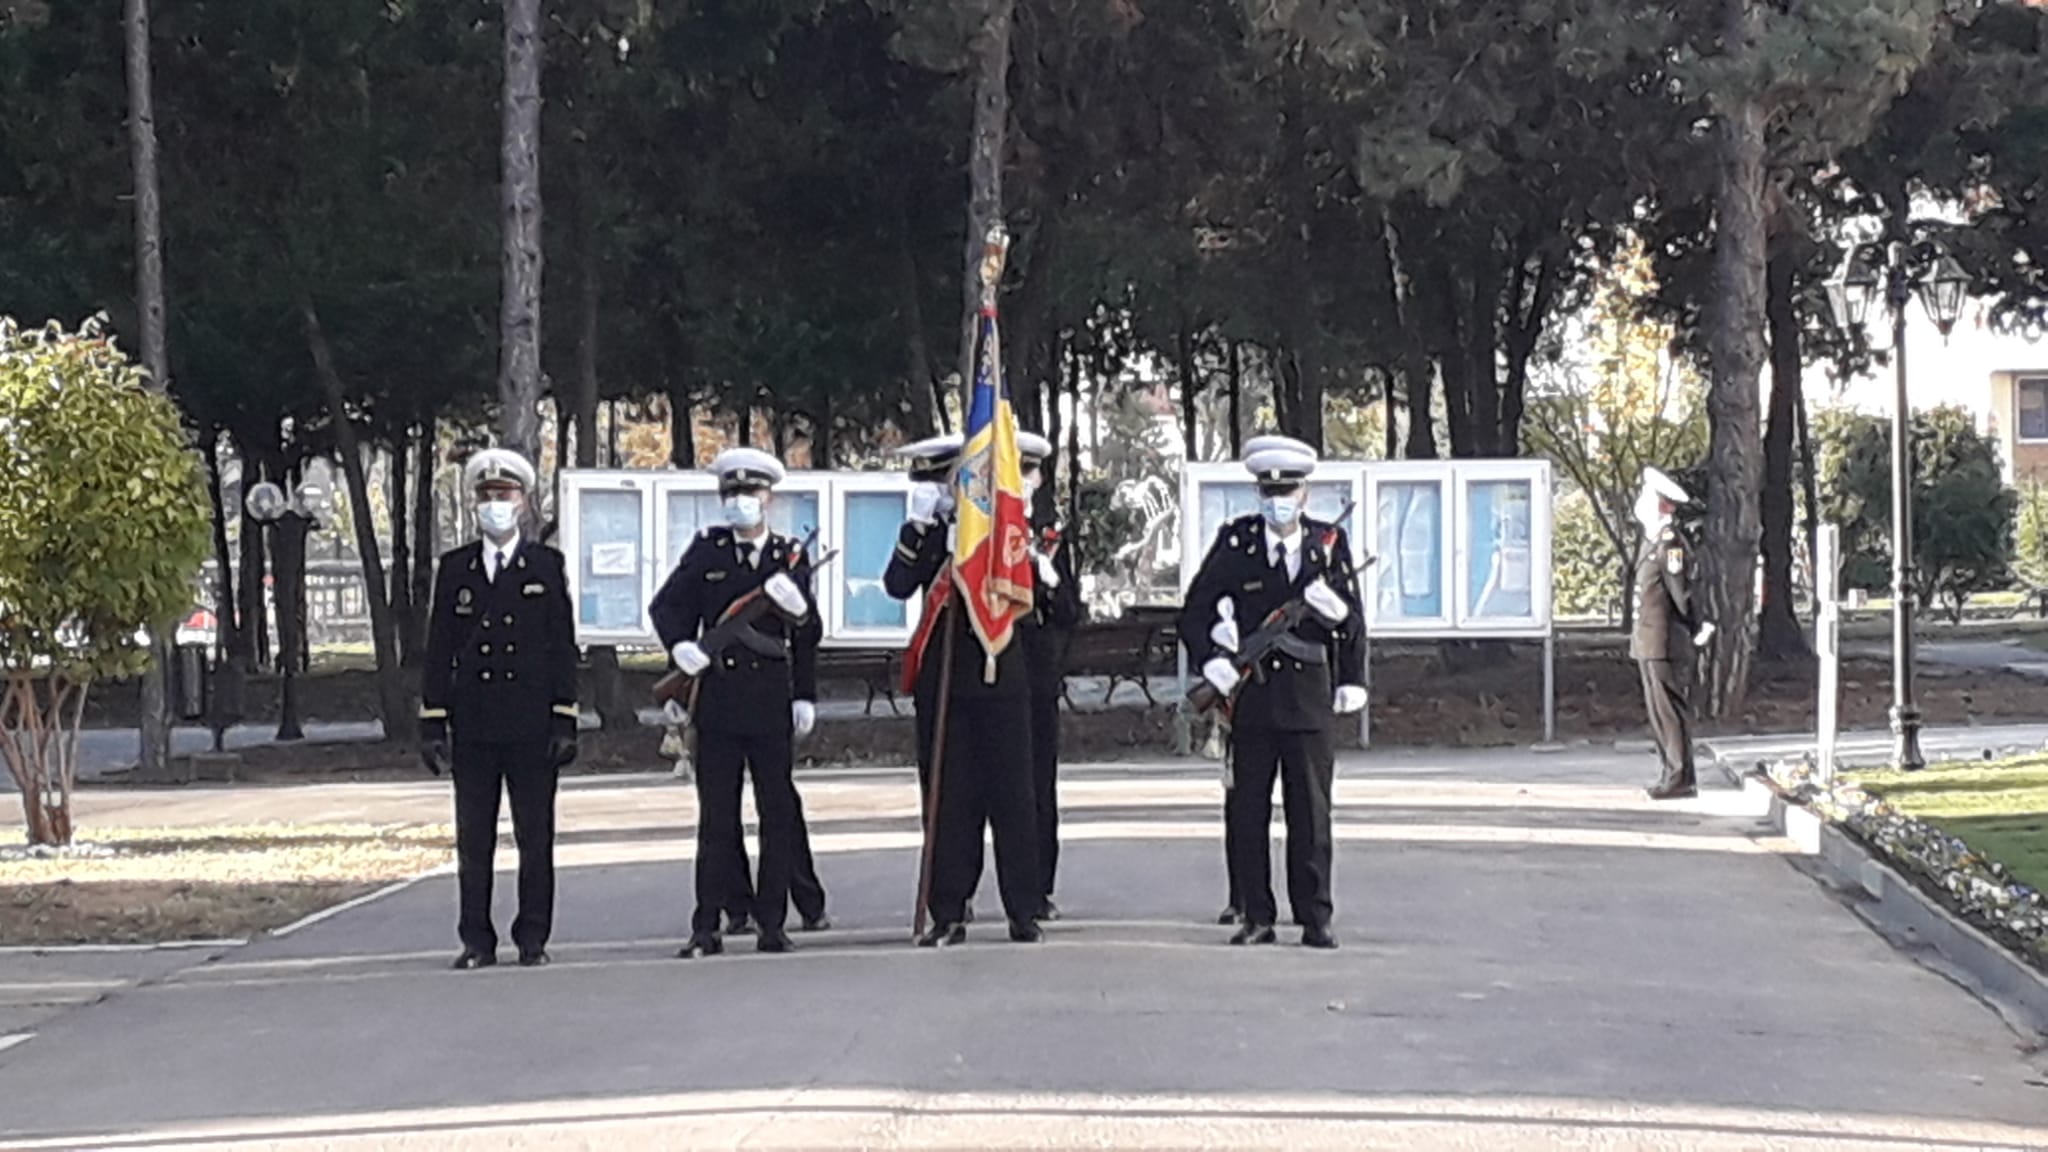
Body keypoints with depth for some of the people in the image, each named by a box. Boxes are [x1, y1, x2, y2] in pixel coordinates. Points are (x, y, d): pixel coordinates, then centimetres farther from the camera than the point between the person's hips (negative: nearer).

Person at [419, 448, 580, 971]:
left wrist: (564, 720, -4)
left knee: (536, 837, 2)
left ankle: (533, 940, 8)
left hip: (531, 725, -1)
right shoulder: (454, 569, 9)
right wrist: (433, 721, 1)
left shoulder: (547, 565, 5)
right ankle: (477, 941, 8)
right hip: (473, 726, 1)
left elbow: (563, 647, 3)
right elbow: (439, 649, 8)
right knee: (473, 839, 3)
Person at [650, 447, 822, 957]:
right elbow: (666, 606, 9)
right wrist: (680, 645, -10)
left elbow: (808, 635, 11)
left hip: (772, 703, 1)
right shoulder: (706, 551, 7)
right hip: (717, 700, 0)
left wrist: (806, 696, 0)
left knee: (779, 815, 1)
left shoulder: (791, 557, 8)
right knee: (716, 818, 1)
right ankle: (706, 928, 3)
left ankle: (772, 924, 7)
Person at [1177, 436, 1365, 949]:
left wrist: (1351, 681, 5)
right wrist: (1212, 658, -9)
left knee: (1311, 811, 2)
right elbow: (1195, 611, 6)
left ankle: (1315, 919, 7)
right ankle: (1256, 916, 9)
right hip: (1250, 693, 0)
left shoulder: (1330, 544, 5)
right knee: (1246, 810, 2)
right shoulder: (1236, 542, 3)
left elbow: (1353, 622, 11)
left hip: (1309, 695, 0)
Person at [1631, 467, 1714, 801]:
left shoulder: (1670, 541, -16)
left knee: (1669, 708, -7)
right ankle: (1673, 774, 18)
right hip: (1647, 643, 10)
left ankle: (1681, 777, -5)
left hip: (1662, 642, -10)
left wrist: (1696, 628, -9)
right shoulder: (1652, 540, 14)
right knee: (1658, 710, 13)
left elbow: (1681, 590, -16)